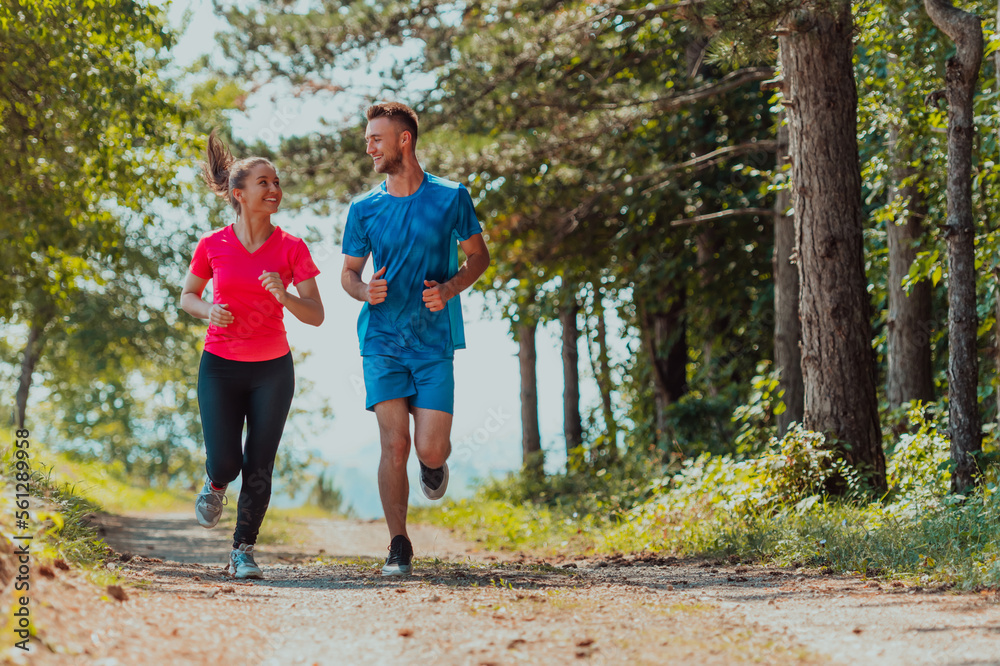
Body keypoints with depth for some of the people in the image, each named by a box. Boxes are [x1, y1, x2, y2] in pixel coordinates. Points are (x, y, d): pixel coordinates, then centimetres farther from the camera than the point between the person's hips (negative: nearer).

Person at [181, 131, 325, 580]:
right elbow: (188, 296, 10)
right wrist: (208, 311, -11)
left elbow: (316, 316, -7)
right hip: (221, 366, -1)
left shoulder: (291, 249, -5)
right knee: (226, 462, -8)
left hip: (272, 370, 1)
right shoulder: (213, 245, -5)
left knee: (259, 467, -1)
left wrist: (284, 296, -25)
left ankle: (243, 550, 14)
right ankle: (216, 484, 29)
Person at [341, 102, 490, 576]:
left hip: (435, 341, -1)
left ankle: (435, 462, 30)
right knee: (394, 446, -8)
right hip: (382, 341, 1)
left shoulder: (450, 198, 0)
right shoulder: (364, 209, 5)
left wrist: (449, 289, -10)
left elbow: (479, 256, 9)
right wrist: (364, 291, -10)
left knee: (430, 450, -8)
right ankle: (399, 548, 3)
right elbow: (348, 272, 14)